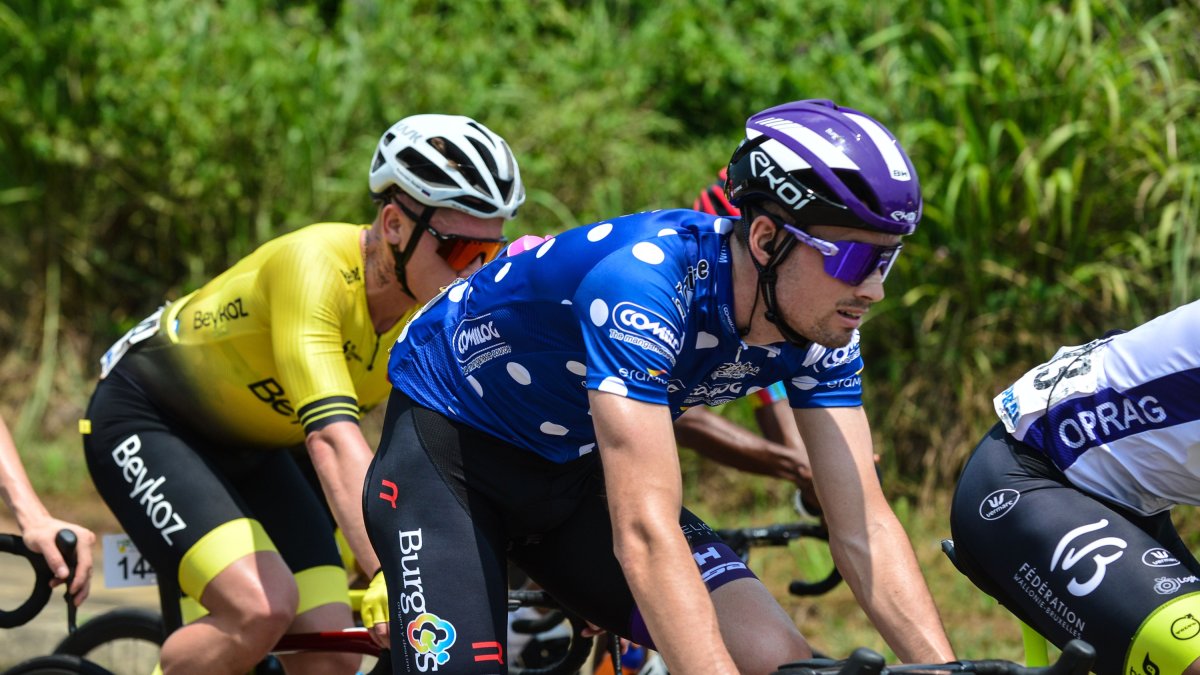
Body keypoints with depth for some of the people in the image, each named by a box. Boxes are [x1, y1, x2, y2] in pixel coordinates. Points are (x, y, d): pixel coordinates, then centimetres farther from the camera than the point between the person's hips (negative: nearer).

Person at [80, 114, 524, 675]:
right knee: (262, 607, -29)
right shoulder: (317, 266, -34)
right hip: (144, 419, -7)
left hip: (248, 449, 7)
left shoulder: (449, 311, -14)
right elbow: (332, 438, -46)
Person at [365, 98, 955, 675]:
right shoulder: (644, 283, -37)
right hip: (447, 450, -6)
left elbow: (863, 531, -14)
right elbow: (645, 533, -44)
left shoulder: (821, 331, -16)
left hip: (573, 472, 6)